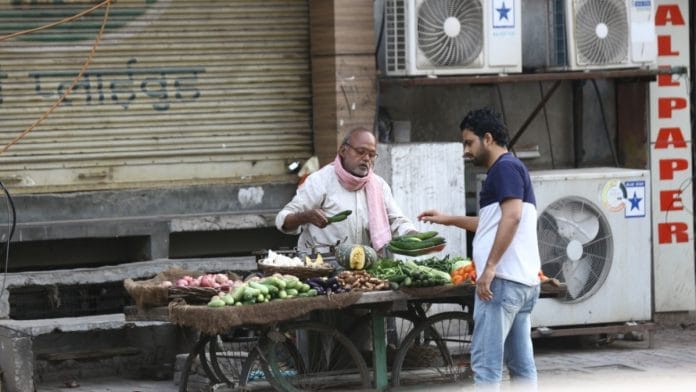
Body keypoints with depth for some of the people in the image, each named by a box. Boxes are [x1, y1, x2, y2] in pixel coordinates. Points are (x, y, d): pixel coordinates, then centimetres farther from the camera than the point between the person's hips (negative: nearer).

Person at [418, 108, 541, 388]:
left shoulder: (504, 168, -9)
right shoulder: (512, 169, 22)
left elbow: (512, 217, -22)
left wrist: (490, 267, -24)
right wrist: (449, 220, 34)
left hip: (502, 280, -10)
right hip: (525, 281, 10)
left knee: (485, 362, -10)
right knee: (521, 364, 9)